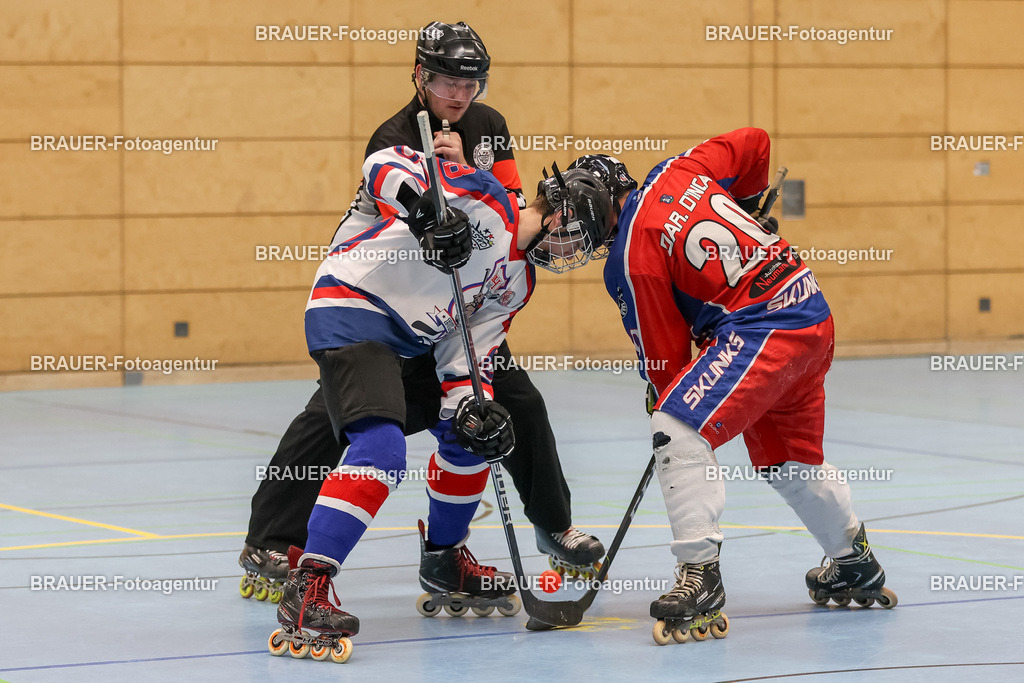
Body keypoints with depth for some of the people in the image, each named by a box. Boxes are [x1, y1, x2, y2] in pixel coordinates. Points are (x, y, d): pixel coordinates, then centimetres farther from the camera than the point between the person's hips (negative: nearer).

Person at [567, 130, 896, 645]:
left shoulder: (628, 259, -10)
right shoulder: (679, 172, 9)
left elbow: (663, 356, -6)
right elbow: (754, 143, 23)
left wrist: (669, 401, 10)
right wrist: (745, 207, 38)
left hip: (760, 327, -10)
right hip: (812, 310, 10)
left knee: (678, 427, -18)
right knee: (790, 459, 25)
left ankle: (699, 577, -25)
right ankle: (856, 568, 42)